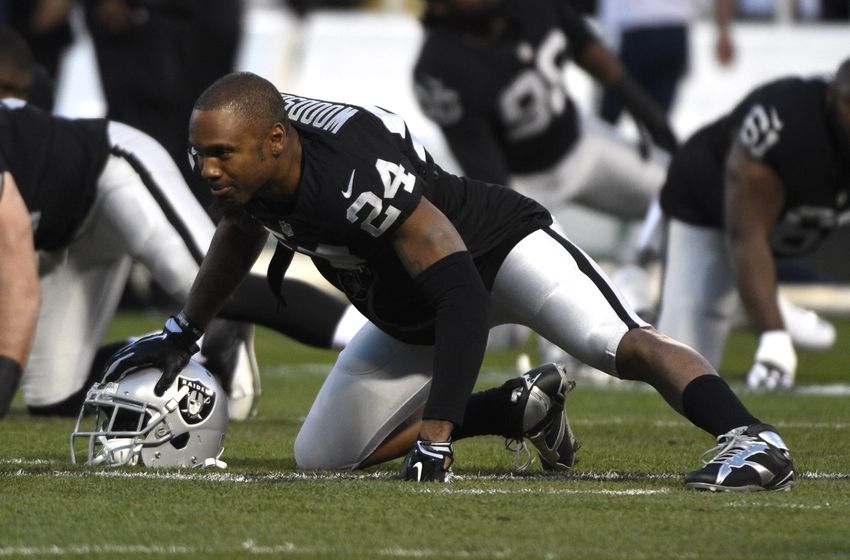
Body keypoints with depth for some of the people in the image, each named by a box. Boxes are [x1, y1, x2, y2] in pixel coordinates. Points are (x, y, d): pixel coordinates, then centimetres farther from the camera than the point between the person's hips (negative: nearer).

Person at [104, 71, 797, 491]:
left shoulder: (357, 174, -41)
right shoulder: (246, 160, -17)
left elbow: (463, 296, -44)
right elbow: (242, 231, 12)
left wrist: (435, 438, -46)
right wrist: (181, 335, 18)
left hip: (495, 250, -9)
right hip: (407, 317, 9)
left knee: (622, 343, -35)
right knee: (323, 457, 9)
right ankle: (523, 408, 15)